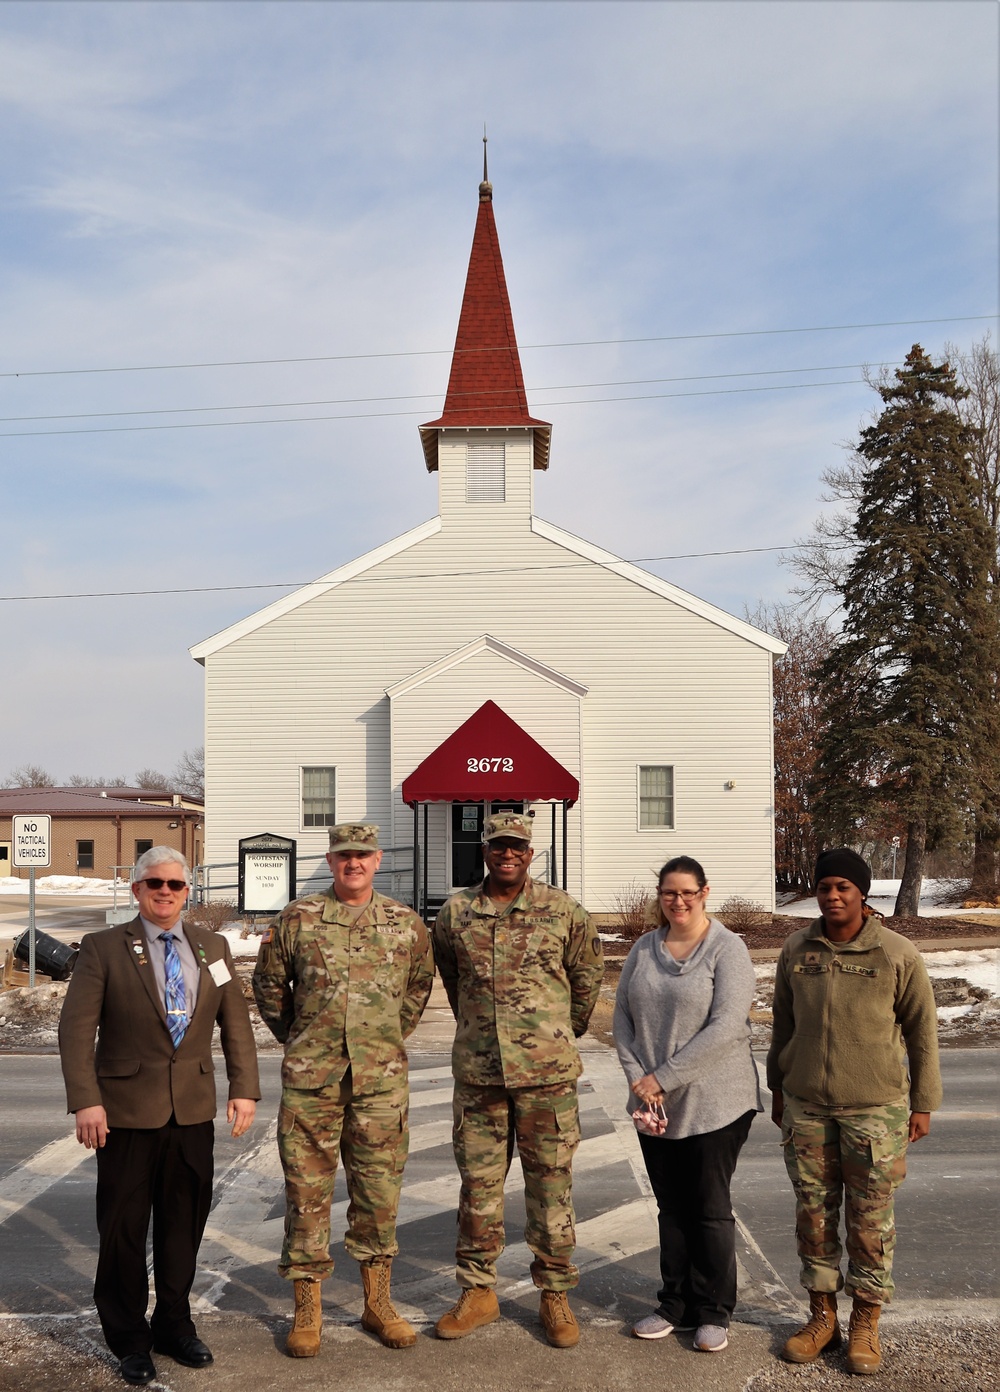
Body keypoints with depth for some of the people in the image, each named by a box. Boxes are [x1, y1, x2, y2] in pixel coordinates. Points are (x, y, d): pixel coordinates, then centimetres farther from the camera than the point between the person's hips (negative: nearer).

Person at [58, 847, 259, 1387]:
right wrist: (85, 1100, -16)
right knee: (124, 1227, 6)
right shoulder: (103, 948, -3)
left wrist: (244, 1088, 1)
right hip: (127, 1110, -3)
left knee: (184, 1222, 12)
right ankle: (129, 1340, 23)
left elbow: (236, 1023, 10)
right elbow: (75, 1029, -7)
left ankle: (173, 1326, 30)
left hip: (193, 1109, 3)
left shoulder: (213, 947, 8)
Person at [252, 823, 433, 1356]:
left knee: (379, 1190, 8)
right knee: (306, 1189, 4)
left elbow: (418, 987, 19)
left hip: (381, 1080, 1)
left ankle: (378, 1303, 24)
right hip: (310, 1080, -1)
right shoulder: (297, 920, 0)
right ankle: (307, 1311, 18)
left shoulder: (406, 924, 4)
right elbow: (269, 984, 12)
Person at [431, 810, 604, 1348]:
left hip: (547, 1072, -2)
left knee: (551, 1184, 6)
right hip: (477, 1072, 2)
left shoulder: (562, 911, -2)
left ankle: (555, 1294, 20)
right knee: (478, 1183, 10)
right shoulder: (455, 913, 3)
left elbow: (587, 974, 10)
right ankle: (478, 1290, 25)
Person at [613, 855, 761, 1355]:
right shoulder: (643, 949, 7)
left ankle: (713, 1313, 20)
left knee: (710, 1209, 5)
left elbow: (725, 1027, -18)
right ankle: (675, 1304, 27)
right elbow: (623, 1016, 8)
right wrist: (637, 1077, -7)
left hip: (713, 1104, -4)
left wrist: (664, 1077, -17)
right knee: (671, 1208, 14)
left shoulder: (727, 949, -10)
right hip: (655, 1107, 5)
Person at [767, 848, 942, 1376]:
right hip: (806, 1108, 3)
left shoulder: (897, 955, -9)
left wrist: (923, 1104, 0)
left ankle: (865, 1323, 22)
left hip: (874, 1109, -3)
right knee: (813, 1215, 10)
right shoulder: (797, 950, 1)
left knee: (869, 1220, 6)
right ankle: (822, 1315, 26)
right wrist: (778, 1088, 15)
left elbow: (922, 1031, -2)